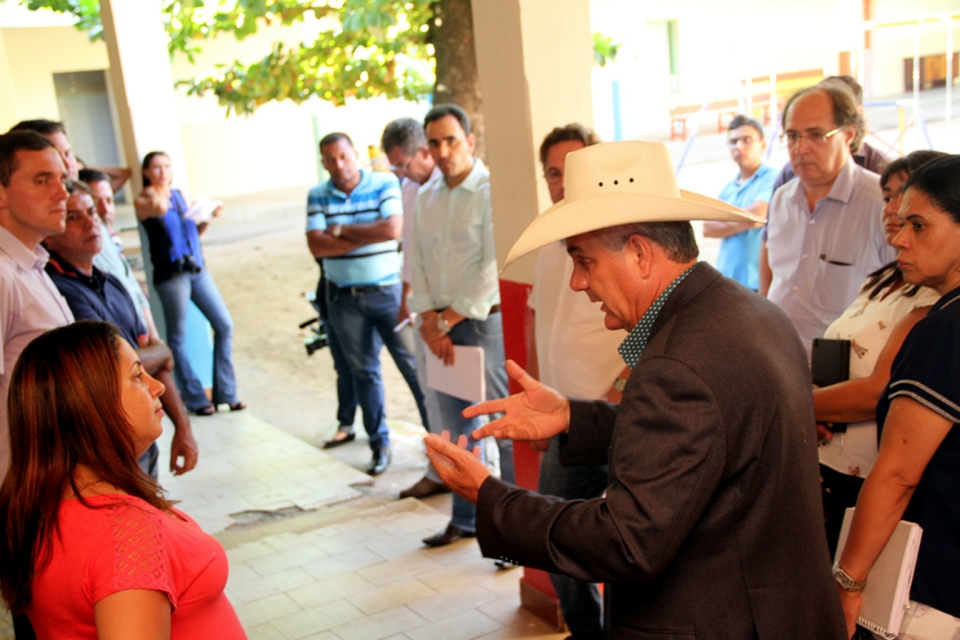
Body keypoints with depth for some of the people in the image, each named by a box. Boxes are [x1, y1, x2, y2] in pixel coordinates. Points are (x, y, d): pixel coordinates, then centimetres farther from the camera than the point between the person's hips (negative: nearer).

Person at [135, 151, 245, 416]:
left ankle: (225, 392, 10)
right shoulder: (142, 201, -3)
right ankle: (195, 399, 13)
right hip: (170, 273, -6)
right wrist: (154, 189, -8)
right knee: (178, 338, 2)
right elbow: (160, 208, -26)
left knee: (225, 325, 1)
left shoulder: (179, 194, 15)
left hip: (197, 269, 6)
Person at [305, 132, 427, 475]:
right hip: (344, 298, 3)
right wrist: (368, 234, -14)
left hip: (387, 290, -3)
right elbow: (317, 245, -9)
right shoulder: (317, 196, 3)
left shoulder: (384, 184, -3)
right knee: (363, 371, 10)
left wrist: (341, 230, -10)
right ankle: (380, 444, 22)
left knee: (413, 364, -2)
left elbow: (393, 228, -18)